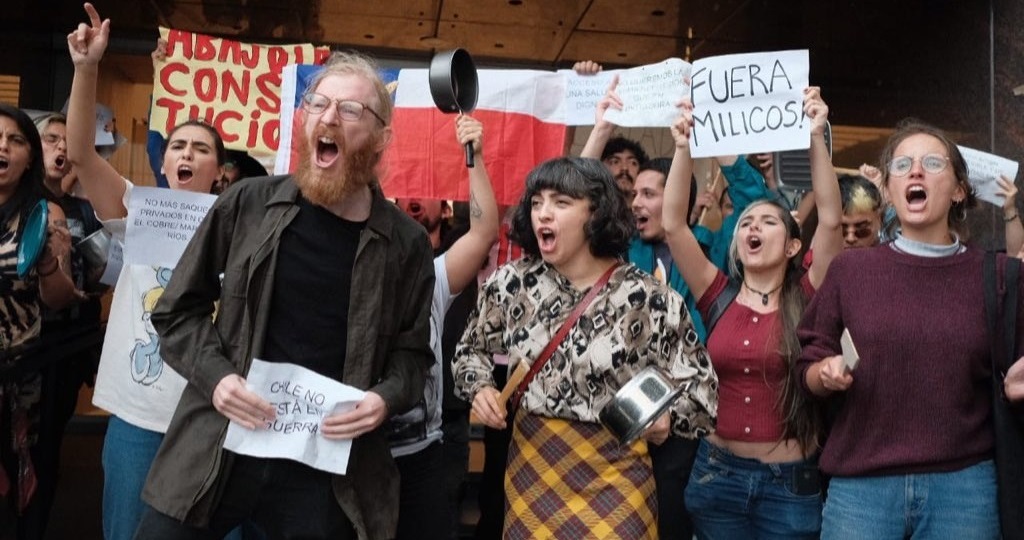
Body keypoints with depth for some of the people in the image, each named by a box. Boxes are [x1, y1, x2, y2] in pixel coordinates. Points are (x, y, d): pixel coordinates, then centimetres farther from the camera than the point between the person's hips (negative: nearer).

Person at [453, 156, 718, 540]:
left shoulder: (648, 299, -12)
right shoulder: (512, 283, -2)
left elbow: (698, 383, -4)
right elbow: (471, 349, 13)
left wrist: (666, 417, -22)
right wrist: (479, 388, -6)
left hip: (612, 475, -3)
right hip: (529, 466, 3)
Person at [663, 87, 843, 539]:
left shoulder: (807, 298, -3)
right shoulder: (719, 296, 0)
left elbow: (830, 219, -15)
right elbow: (673, 223, -8)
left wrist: (816, 138, -20)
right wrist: (684, 147, -16)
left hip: (790, 481, -1)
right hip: (717, 473, 2)